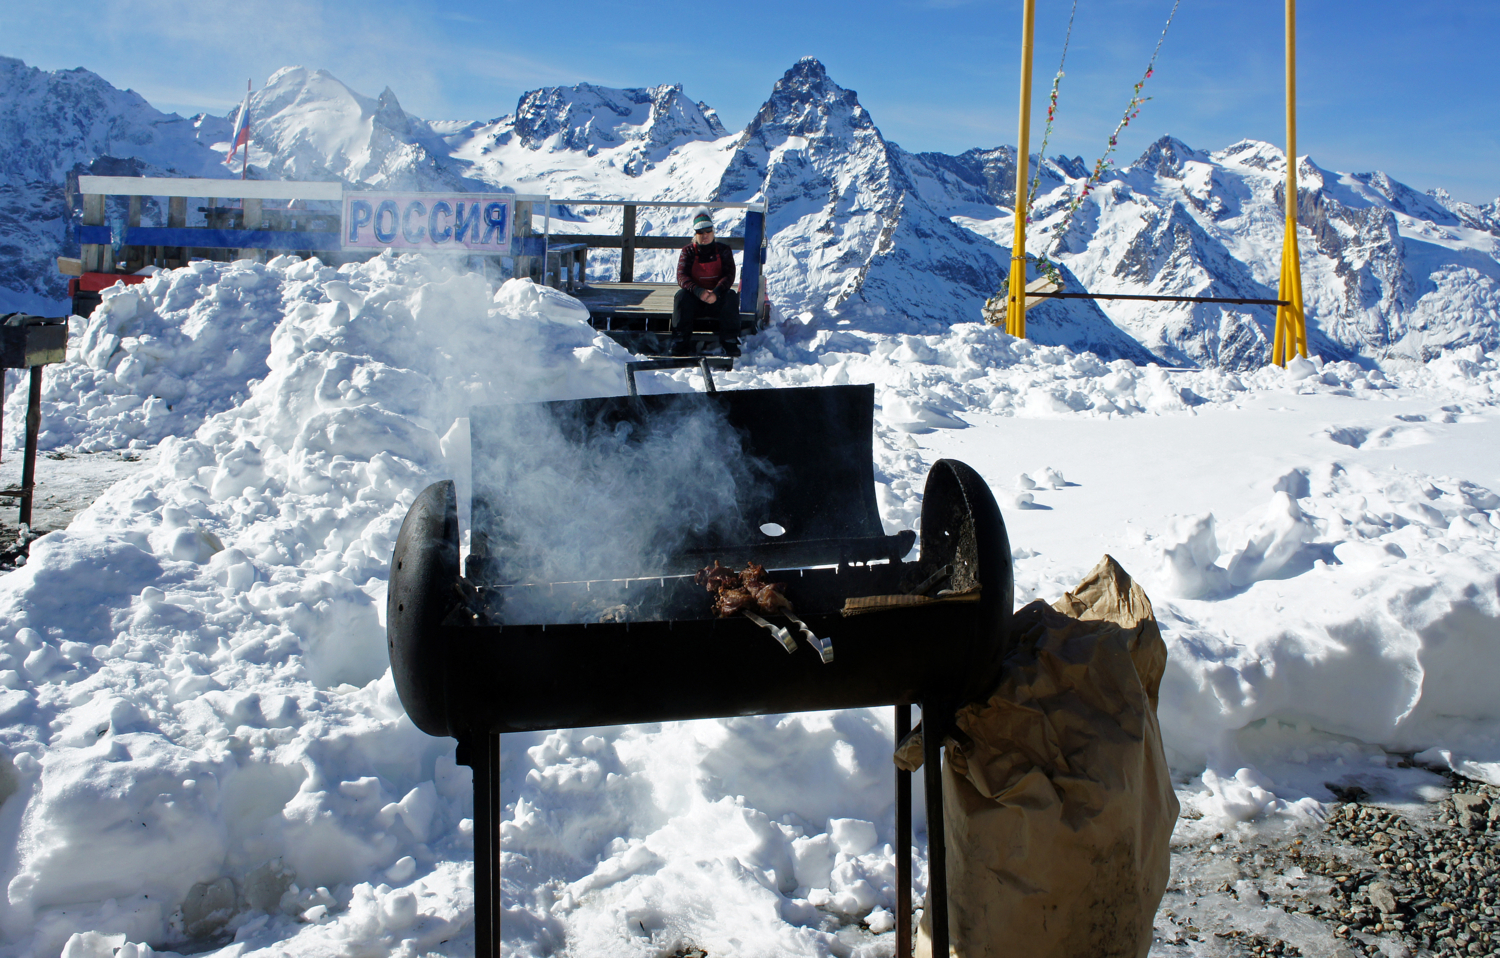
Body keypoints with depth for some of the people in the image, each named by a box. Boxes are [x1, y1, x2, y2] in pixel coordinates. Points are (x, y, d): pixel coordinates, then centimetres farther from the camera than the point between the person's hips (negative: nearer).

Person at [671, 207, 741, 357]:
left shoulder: (723, 250, 3)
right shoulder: (688, 252, 2)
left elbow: (729, 275, -9)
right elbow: (681, 276, -11)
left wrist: (716, 293, -30)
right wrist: (698, 291, -32)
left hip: (717, 298, 0)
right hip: (694, 298, 0)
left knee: (731, 297, -30)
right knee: (681, 297, -30)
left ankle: (730, 343, -29)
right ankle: (681, 343, -30)